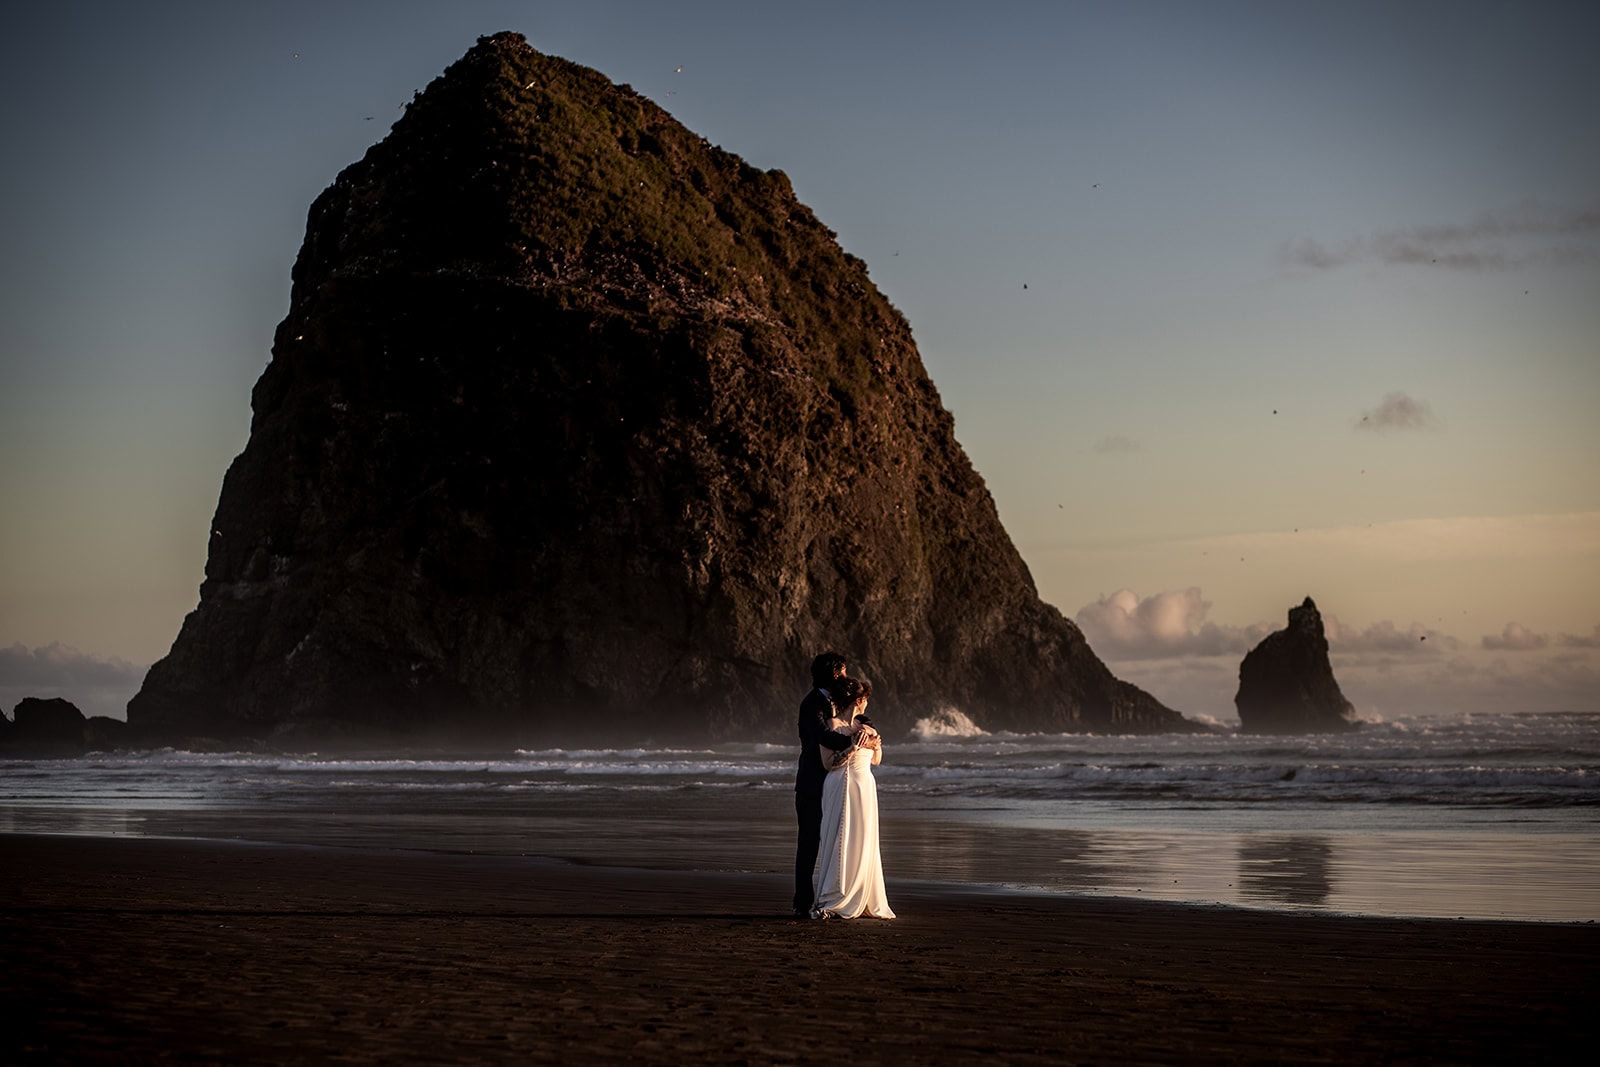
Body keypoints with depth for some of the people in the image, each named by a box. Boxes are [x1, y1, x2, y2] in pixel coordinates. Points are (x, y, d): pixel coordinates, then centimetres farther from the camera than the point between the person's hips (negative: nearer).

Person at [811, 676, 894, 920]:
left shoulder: (863, 726, 12)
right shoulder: (834, 725, -8)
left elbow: (876, 761, 19)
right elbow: (828, 763, -14)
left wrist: (875, 742, 0)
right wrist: (855, 746, -19)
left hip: (864, 789, 7)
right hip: (842, 788, -7)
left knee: (863, 846, 8)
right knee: (841, 844, -8)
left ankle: (862, 903, 14)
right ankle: (829, 904, -4)